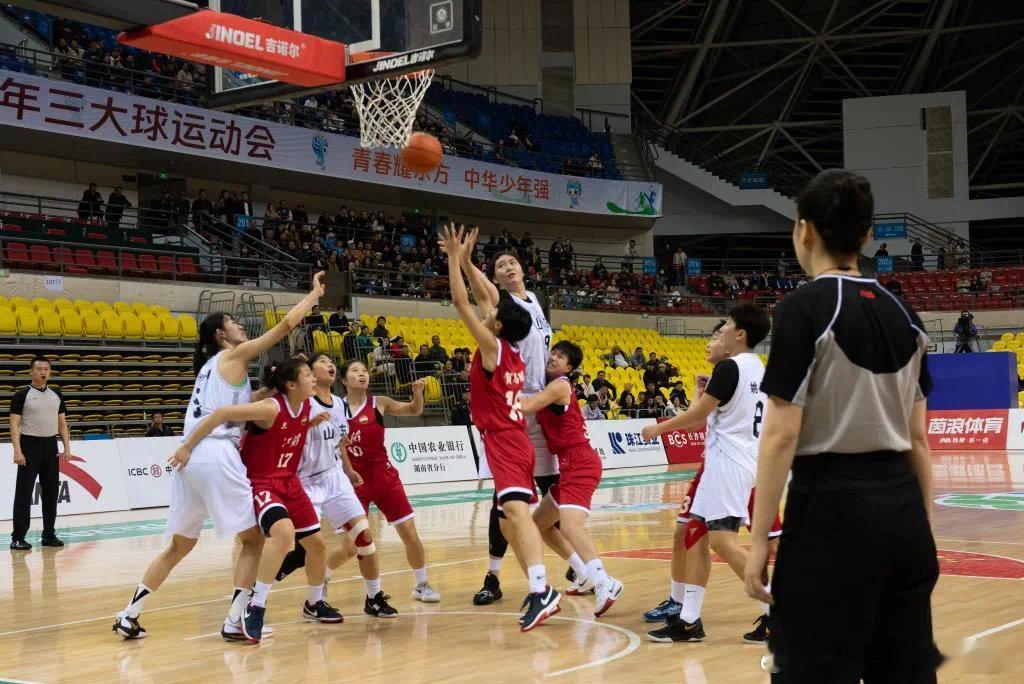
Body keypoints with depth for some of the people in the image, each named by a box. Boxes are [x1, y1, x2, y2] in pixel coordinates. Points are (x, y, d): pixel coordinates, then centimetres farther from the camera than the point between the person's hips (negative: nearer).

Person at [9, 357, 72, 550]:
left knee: (51, 491, 8)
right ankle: (18, 537, -3)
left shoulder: (56, 395, 11)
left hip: (51, 446, 5)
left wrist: (67, 448, 4)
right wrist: (17, 450, -18)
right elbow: (14, 424, -8)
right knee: (24, 492, -5)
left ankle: (49, 535, 16)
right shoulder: (22, 395, -4)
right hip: (30, 445, -5)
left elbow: (62, 423, 14)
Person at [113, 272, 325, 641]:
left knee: (179, 545, 18)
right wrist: (315, 293, 13)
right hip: (217, 455, -8)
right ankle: (234, 622, -2)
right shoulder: (234, 355, 4)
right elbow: (286, 324, 1)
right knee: (253, 538, 2)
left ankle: (128, 616, 17)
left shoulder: (210, 365, 25)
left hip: (189, 456, 8)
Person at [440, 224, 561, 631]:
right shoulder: (511, 350, 12)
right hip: (515, 442, 10)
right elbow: (485, 297, 23)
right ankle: (537, 589, 16)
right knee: (508, 520, 15)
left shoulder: (493, 347, -8)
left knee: (515, 510, -24)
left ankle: (541, 591, -39)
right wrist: (464, 259, 22)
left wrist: (454, 258, -3)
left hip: (504, 443, -10)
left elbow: (461, 303, -10)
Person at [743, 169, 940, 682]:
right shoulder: (903, 315, 10)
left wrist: (759, 537, -10)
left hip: (832, 510, -7)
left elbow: (782, 434, -14)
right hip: (902, 510, 7)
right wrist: (925, 526, 19)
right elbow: (918, 437, 13)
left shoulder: (804, 309, -10)